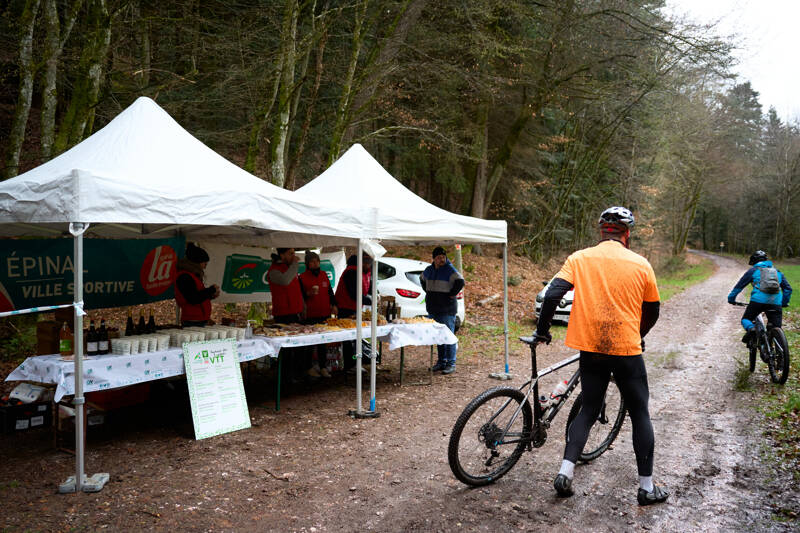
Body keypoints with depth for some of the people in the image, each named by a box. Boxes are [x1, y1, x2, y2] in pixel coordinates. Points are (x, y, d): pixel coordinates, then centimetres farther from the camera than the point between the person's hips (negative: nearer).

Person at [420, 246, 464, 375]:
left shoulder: (450, 270, -9)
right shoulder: (429, 270, 11)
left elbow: (460, 281, -21)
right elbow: (422, 279, 31)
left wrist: (452, 294, -16)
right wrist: (427, 292, 19)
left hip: (447, 310, -7)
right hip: (433, 309, 7)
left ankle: (451, 364, -1)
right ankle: (441, 362, 22)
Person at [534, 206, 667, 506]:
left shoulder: (579, 259, -1)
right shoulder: (641, 265, -1)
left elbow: (552, 295, -10)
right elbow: (652, 312, 9)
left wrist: (542, 331, 2)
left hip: (590, 349, 2)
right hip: (628, 350, -2)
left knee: (588, 410, 16)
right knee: (640, 415, 12)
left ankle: (565, 473, 7)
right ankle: (647, 487, 18)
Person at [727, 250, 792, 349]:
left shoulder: (753, 270, 15)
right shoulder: (777, 271, 26)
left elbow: (739, 285, 13)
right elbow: (788, 288, 24)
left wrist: (731, 299, 22)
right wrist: (784, 302, 34)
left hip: (758, 301, -3)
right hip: (776, 303, 3)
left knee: (746, 319, 15)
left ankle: (751, 328, -18)